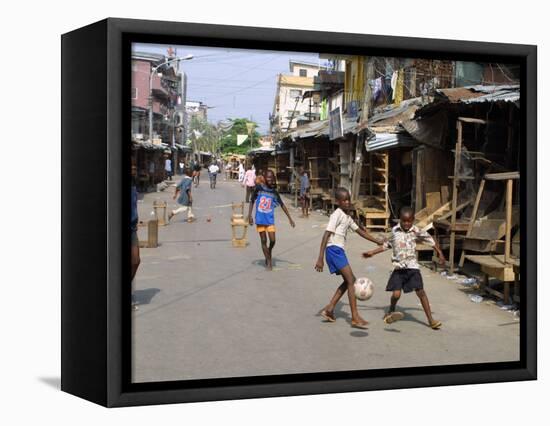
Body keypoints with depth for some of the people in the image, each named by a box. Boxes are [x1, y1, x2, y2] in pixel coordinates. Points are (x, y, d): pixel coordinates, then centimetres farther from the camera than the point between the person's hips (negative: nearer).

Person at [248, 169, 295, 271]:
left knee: (272, 240, -3)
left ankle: (269, 255, 27)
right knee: (264, 241, 2)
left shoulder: (274, 192, 3)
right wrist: (249, 215, -6)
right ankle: (268, 261, 13)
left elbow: (282, 205, 9)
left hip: (270, 220, 2)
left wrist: (290, 218, 8)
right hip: (260, 219, -2)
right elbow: (252, 201, 2)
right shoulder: (259, 188, -4)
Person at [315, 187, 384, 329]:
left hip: (339, 251, 10)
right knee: (351, 280, -12)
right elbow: (326, 235, -16)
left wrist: (378, 241, 29)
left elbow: (360, 231, 28)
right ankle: (355, 318, -12)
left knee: (348, 281, 14)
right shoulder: (337, 215, -10)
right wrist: (320, 258, -21)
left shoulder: (347, 217, 18)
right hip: (334, 250, -10)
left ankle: (329, 309, 16)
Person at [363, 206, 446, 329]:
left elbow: (431, 241, 7)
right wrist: (372, 252, 21)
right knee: (396, 293, -10)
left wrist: (440, 253, 4)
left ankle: (430, 319, 1)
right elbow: (387, 245, 19)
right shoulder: (394, 230, 5)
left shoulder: (416, 231, -2)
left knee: (420, 292, -7)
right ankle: (391, 312, 20)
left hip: (412, 267, -1)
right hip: (398, 267, 1)